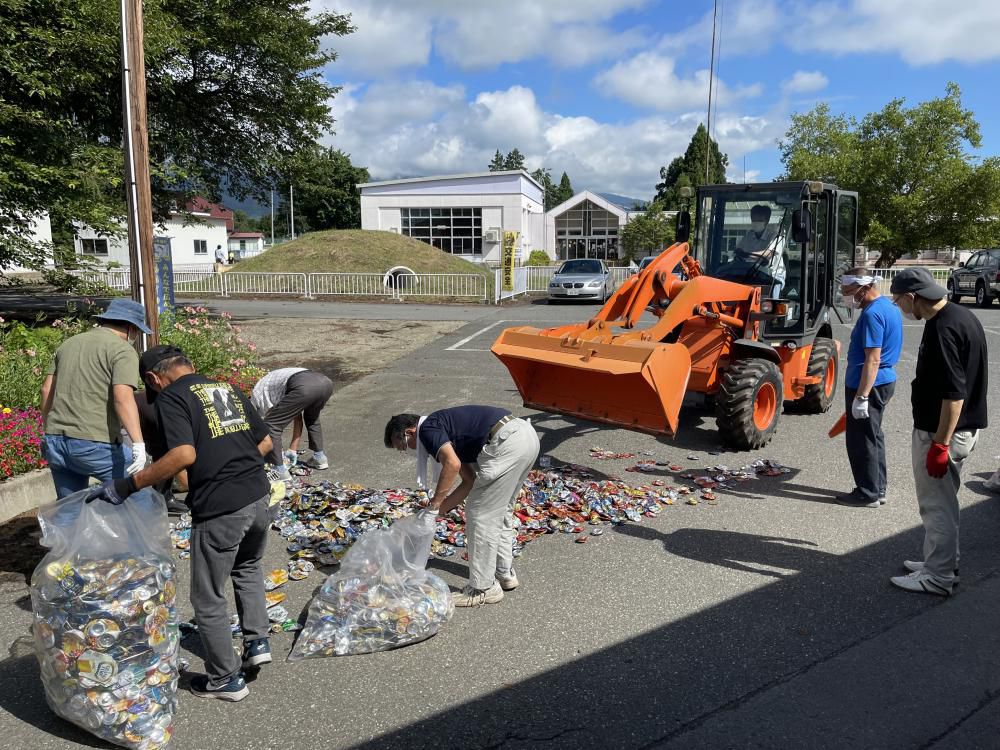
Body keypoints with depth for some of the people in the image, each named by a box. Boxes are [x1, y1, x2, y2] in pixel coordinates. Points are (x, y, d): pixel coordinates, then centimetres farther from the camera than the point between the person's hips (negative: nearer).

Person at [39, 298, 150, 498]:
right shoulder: (122, 350, -6)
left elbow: (47, 389, 18)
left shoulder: (69, 343, 17)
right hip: (94, 444, -7)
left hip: (55, 442, 8)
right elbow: (123, 397, -19)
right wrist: (138, 444, -25)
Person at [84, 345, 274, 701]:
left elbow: (184, 455, -21)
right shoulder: (228, 388, 15)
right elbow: (265, 442, 16)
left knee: (208, 598, 13)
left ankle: (225, 679, 25)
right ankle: (257, 641, 29)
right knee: (248, 567, 34)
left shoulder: (171, 398, -5)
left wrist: (126, 486, -16)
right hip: (259, 497, 7)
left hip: (220, 510, -7)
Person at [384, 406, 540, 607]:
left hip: (507, 442, -10)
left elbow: (452, 464, -16)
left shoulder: (428, 429, 1)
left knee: (480, 515, 3)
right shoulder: (447, 432, 26)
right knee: (500, 512, 24)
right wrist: (443, 508, 22)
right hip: (527, 435, 10)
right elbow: (470, 481, 25)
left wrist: (435, 502, -4)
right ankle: (505, 574, 35)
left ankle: (483, 589, 13)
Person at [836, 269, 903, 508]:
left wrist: (861, 396, -23)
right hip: (885, 380, 10)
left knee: (862, 441, 1)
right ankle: (877, 488, 28)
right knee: (874, 436, 19)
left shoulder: (872, 314, -21)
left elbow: (872, 359, -24)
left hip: (869, 384, -10)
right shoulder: (889, 306, 11)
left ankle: (868, 494, 10)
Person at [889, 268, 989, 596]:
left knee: (937, 504, 2)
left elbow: (953, 393, -26)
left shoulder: (942, 329, -23)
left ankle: (938, 577, 12)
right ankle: (942, 562, 33)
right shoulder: (961, 316, 9)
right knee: (941, 501, 20)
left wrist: (940, 444, -23)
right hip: (964, 425, 10)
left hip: (942, 430, -10)